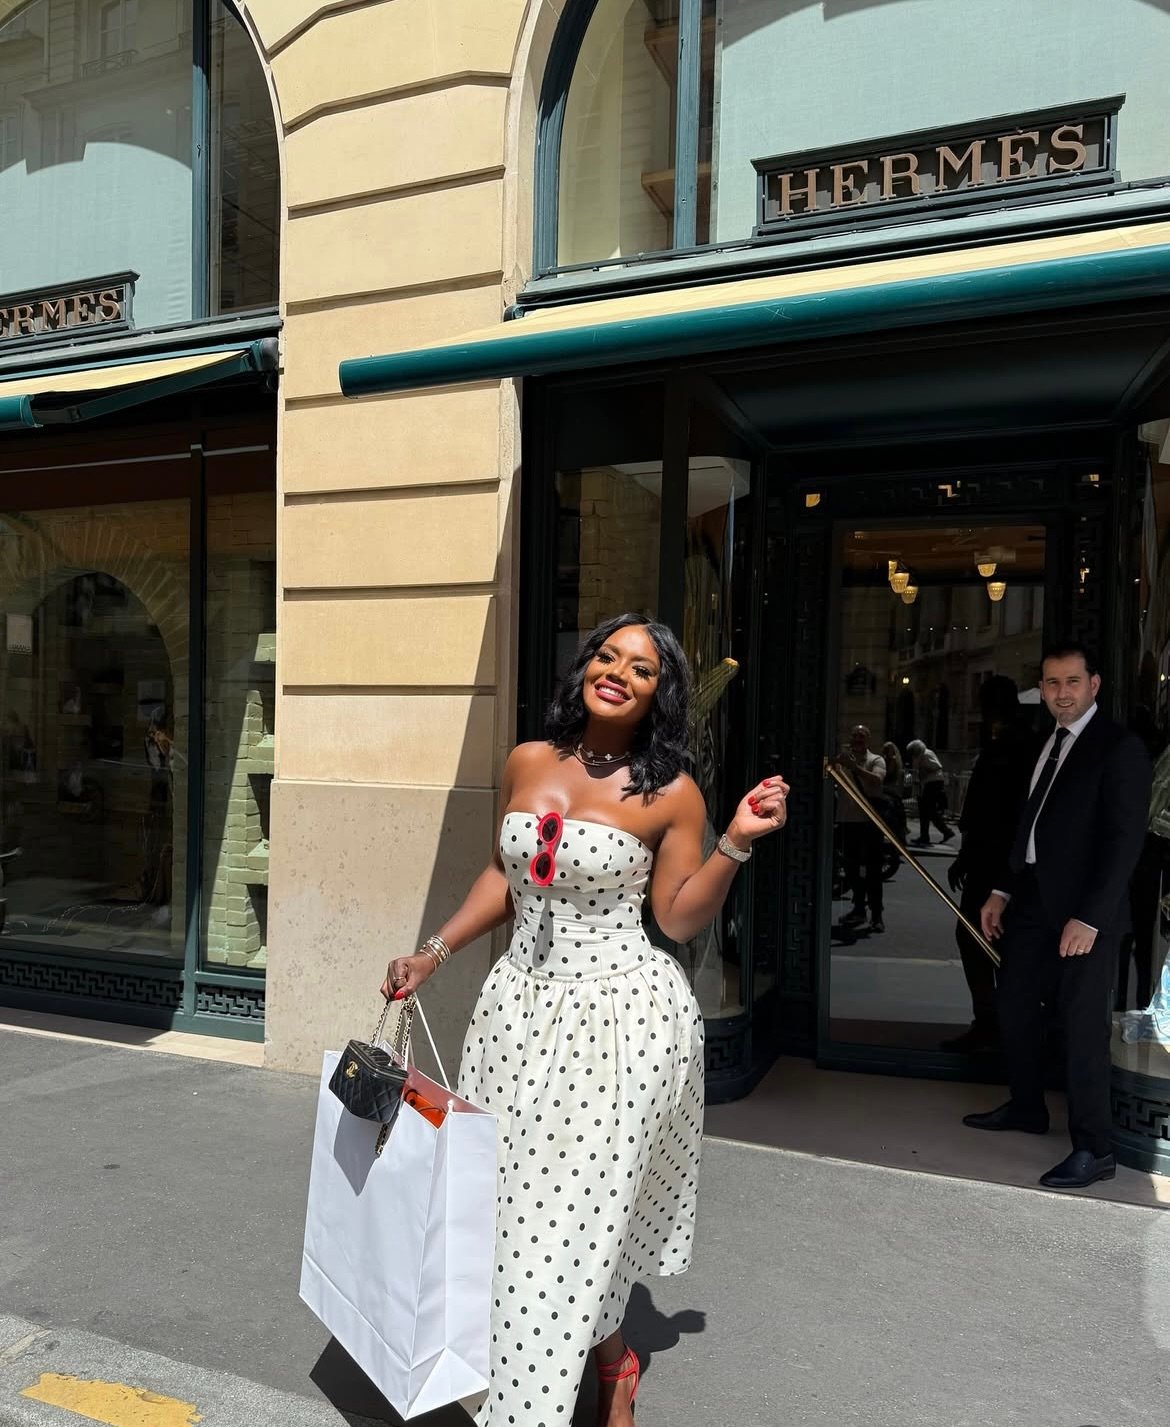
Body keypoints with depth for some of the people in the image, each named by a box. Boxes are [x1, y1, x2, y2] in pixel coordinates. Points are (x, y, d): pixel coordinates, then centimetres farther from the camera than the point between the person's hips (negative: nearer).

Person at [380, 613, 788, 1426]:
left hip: (622, 1015, -5)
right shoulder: (528, 763, 3)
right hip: (524, 1000, 5)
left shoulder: (671, 794, -8)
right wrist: (434, 954, 10)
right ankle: (610, 1360, 40)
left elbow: (680, 919, -4)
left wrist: (737, 843, -15)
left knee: (582, 1210, 3)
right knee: (519, 1199, 13)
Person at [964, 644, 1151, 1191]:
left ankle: (1093, 1150, 12)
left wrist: (1090, 917, -19)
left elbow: (1125, 838, -15)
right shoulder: (1045, 744, 14)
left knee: (1083, 1027, -1)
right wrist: (1002, 891, 11)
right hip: (1032, 902, 8)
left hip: (1084, 913, -8)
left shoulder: (1119, 747, -9)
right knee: (1014, 1009, 16)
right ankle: (1026, 1107, 35)